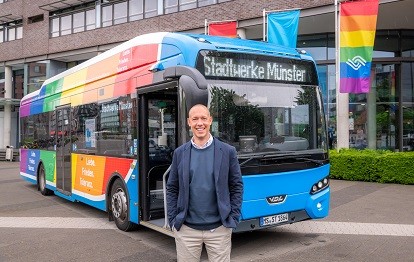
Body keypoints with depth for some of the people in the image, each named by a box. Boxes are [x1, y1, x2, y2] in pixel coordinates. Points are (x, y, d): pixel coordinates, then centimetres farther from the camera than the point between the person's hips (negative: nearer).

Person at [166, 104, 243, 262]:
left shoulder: (228, 151, -2)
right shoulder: (180, 153, 3)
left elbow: (237, 186, 1)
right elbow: (172, 189, 6)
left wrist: (233, 218, -3)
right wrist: (173, 220, 1)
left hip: (219, 229, -1)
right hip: (186, 229, 1)